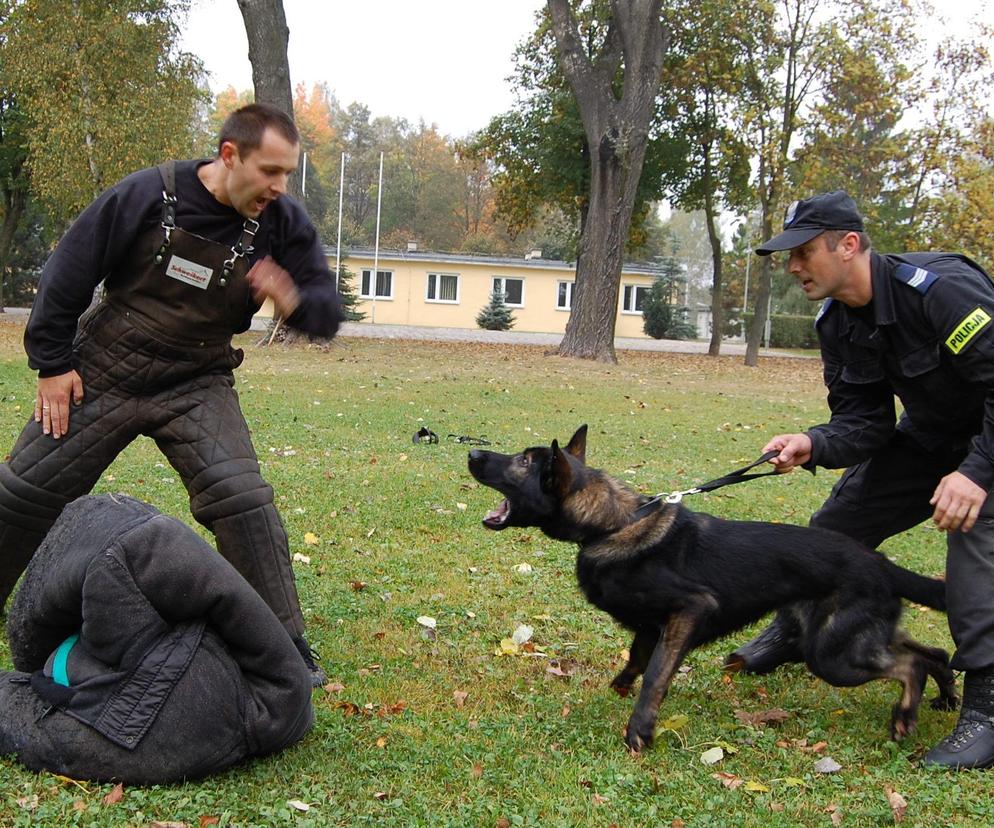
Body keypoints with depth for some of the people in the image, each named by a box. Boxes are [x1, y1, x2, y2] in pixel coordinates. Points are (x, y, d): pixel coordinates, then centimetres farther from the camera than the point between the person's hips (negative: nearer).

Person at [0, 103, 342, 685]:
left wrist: (294, 300, -30)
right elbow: (68, 273, -8)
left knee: (243, 499, -19)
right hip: (101, 376, 0)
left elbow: (328, 311, -6)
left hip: (197, 386, 0)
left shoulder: (283, 223, -11)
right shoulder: (148, 196, -17)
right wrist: (52, 362, -5)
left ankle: (287, 647, -8)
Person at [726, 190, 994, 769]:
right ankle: (794, 635, 34)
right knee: (838, 524, 9)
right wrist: (814, 446, -25)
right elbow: (865, 421, -6)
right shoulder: (836, 324, -7)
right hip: (928, 433, 8)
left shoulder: (941, 288, -33)